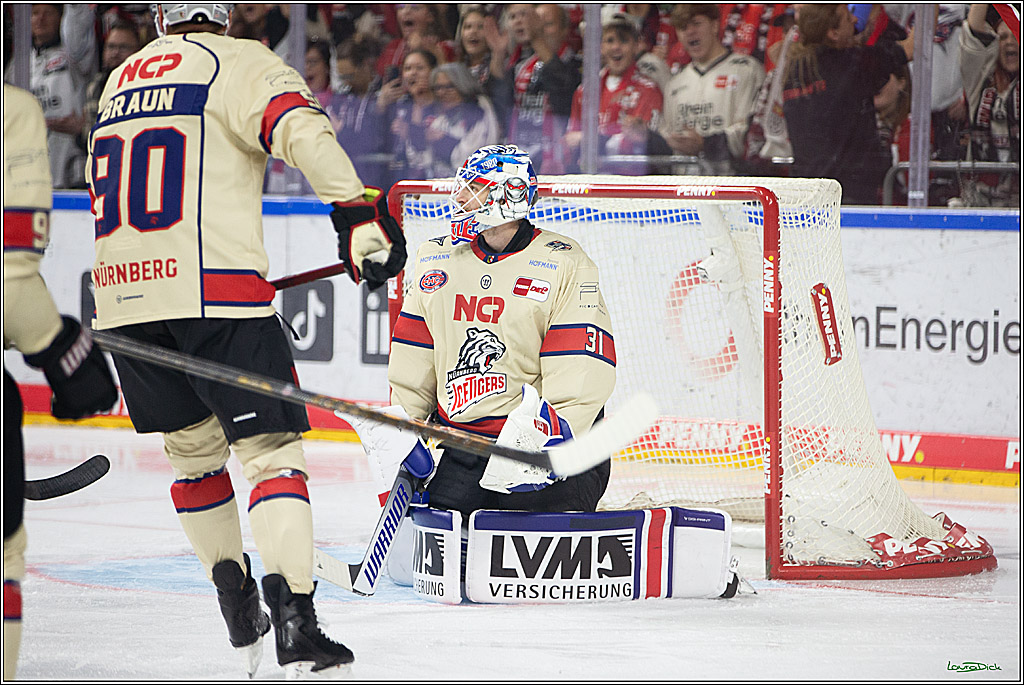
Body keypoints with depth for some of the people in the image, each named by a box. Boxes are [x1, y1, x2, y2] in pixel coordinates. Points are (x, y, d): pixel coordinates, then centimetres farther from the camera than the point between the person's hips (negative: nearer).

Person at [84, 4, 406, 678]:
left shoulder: (119, 81, 23)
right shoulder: (238, 62, 2)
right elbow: (300, 127, -18)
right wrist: (356, 207, -24)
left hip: (123, 294, 6)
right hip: (214, 290, -6)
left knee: (192, 445, 21)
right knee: (270, 448, -4)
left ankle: (240, 618, 24)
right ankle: (295, 619, -18)